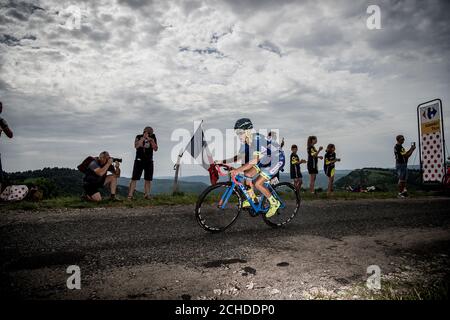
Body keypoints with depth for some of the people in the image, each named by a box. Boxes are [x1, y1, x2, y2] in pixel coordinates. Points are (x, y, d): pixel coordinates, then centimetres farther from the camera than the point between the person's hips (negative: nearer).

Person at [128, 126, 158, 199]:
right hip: (139, 160, -2)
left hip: (149, 161, 2)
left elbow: (155, 149, -4)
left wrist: (151, 140, -15)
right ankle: (130, 195, -6)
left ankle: (147, 195, 12)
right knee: (134, 178, -7)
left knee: (148, 179, 4)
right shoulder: (139, 137, -1)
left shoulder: (153, 138, 3)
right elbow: (136, 146, -18)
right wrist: (143, 138, -18)